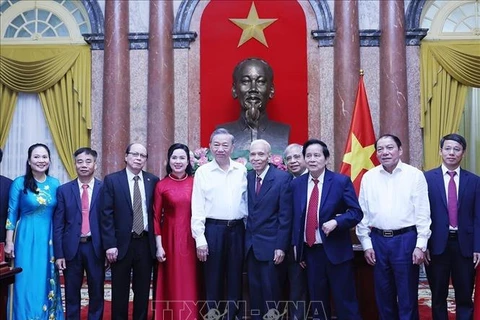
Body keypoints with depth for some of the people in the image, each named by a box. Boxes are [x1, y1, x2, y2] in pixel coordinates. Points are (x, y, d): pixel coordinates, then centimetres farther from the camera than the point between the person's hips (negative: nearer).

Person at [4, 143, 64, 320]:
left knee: (47, 282, 10)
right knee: (27, 283, 2)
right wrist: (9, 242, -7)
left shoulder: (55, 184, 4)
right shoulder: (19, 183, -5)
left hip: (49, 238, 3)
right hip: (26, 238, -3)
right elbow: (12, 214, -3)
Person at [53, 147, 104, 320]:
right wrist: (59, 254, -4)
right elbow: (58, 225, 1)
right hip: (71, 248, 1)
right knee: (71, 293, 11)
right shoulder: (63, 190, 2)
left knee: (96, 292, 9)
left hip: (96, 247, 0)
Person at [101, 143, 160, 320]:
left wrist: (157, 241, 0)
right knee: (120, 291, 9)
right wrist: (110, 244, -12)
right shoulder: (111, 180, -1)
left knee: (143, 290, 11)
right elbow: (106, 215, -6)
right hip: (122, 243, -2)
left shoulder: (153, 180, 5)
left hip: (146, 243, 2)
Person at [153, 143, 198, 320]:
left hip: (191, 239, 1)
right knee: (172, 284, 5)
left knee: (190, 283, 7)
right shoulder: (161, 185, -1)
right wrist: (159, 246, -6)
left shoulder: (195, 183, 2)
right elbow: (156, 217, -1)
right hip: (170, 239, -1)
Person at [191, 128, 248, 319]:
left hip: (237, 229, 3)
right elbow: (197, 208, -3)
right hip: (213, 229, -2)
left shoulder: (242, 171, 5)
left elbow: (247, 201, 8)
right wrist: (200, 239, -8)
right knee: (213, 278, 6)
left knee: (235, 277, 10)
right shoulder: (202, 172, -1)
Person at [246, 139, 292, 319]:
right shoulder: (247, 178, 6)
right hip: (250, 244, 5)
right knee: (254, 289, 13)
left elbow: (285, 215, -10)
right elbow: (246, 212, 8)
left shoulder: (283, 178, -8)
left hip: (270, 244, -5)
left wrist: (281, 246, -13)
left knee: (270, 290, 3)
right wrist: (245, 240, 3)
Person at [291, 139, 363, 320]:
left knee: (345, 301, 5)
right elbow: (295, 217, 9)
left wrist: (336, 222, -22)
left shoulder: (341, 181, -5)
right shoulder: (296, 184, 5)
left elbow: (356, 213, -6)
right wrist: (297, 247, 5)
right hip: (310, 251, 4)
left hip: (336, 250, -3)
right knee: (317, 302, 15)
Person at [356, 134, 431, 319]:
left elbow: (423, 213, -3)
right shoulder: (368, 177, 5)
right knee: (383, 295, 13)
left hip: (406, 239, -3)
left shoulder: (415, 175, -2)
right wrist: (366, 244, 4)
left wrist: (420, 245, -7)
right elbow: (363, 213, 7)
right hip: (378, 240, 3)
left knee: (407, 296, 5)